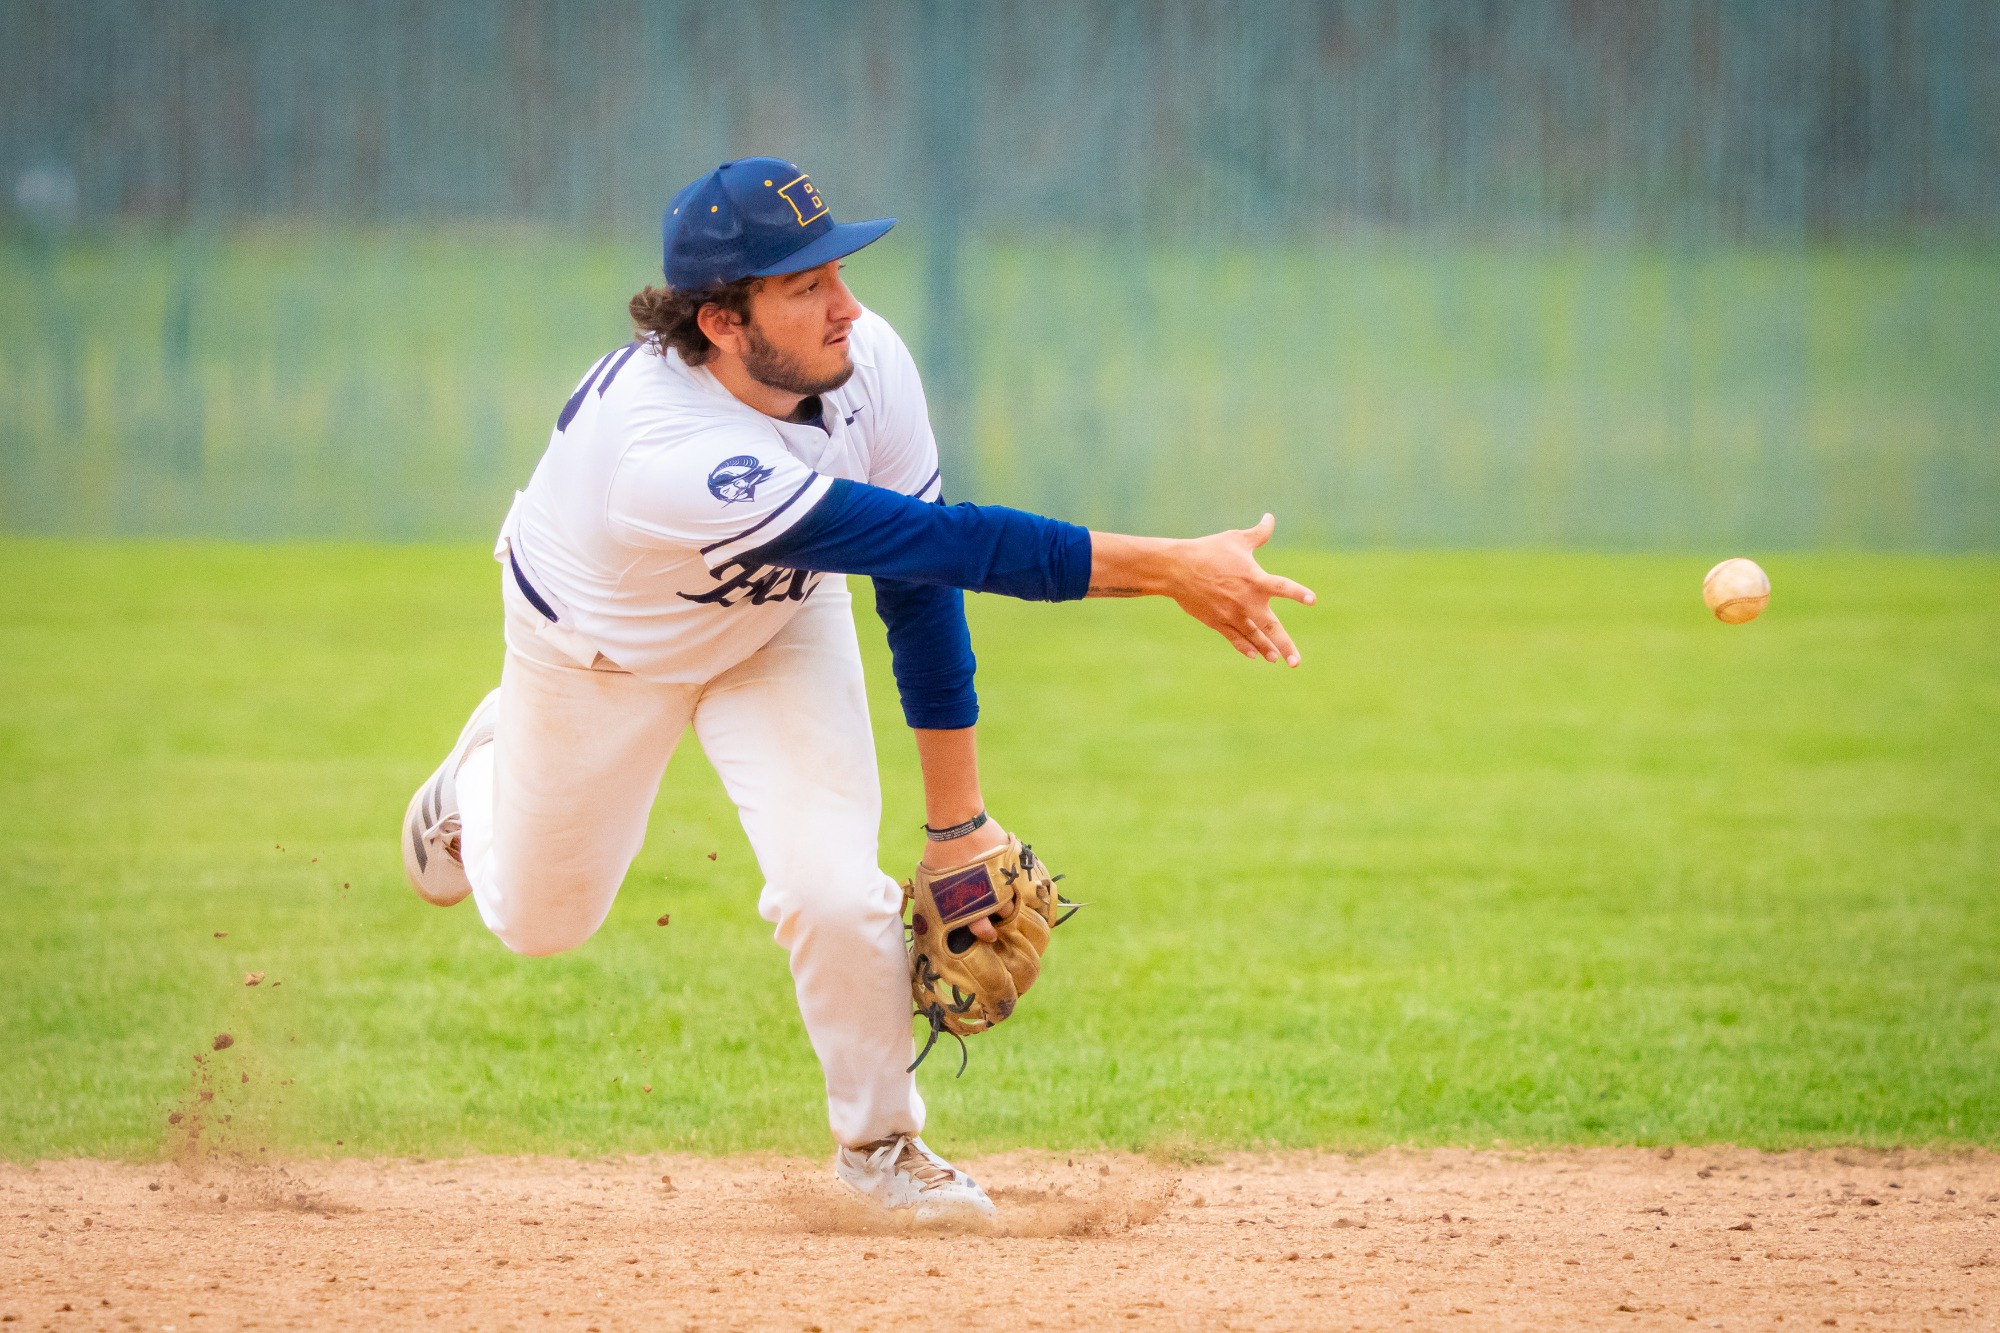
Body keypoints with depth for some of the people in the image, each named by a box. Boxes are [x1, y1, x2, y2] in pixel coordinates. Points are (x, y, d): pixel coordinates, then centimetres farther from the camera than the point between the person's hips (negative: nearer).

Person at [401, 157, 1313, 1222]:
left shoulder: (865, 361, -30)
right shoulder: (670, 453, -48)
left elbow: (920, 590, -17)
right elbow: (942, 545, -52)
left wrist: (956, 822, -15)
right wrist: (1167, 569, -56)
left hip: (776, 622, 3)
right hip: (600, 645, -3)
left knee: (832, 888, -16)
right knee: (542, 917, 16)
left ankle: (880, 1140, 10)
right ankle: (488, 767, 52)